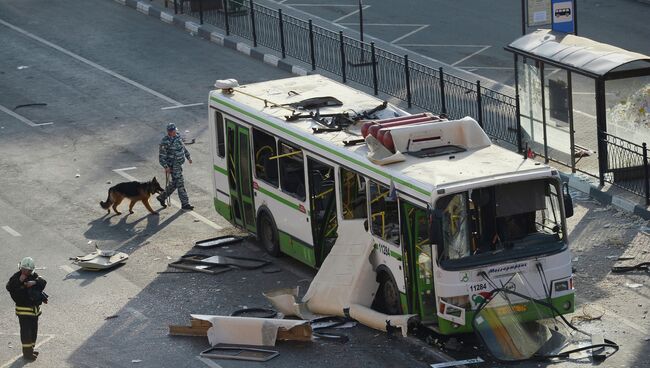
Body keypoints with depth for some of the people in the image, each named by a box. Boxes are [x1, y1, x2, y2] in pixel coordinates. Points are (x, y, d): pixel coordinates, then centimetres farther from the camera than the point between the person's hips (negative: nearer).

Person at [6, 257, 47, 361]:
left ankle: (30, 349, 31)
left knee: (33, 330, 17)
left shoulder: (33, 276, 4)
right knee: (26, 331, -6)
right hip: (23, 310, -7)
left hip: (35, 309, 7)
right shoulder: (16, 277, -13)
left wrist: (34, 282, -28)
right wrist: (19, 281, -38)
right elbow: (9, 287, -27)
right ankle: (27, 352, 0)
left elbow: (43, 281, -9)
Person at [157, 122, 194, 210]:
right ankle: (185, 204, 4)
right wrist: (166, 167, -25)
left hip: (179, 163, 8)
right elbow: (161, 156, -18)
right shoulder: (165, 141, -20)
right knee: (180, 184, -4)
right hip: (173, 166, -8)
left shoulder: (177, 136, 2)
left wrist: (188, 157, 24)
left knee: (174, 183, 18)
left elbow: (182, 146, 20)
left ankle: (162, 197, 34)